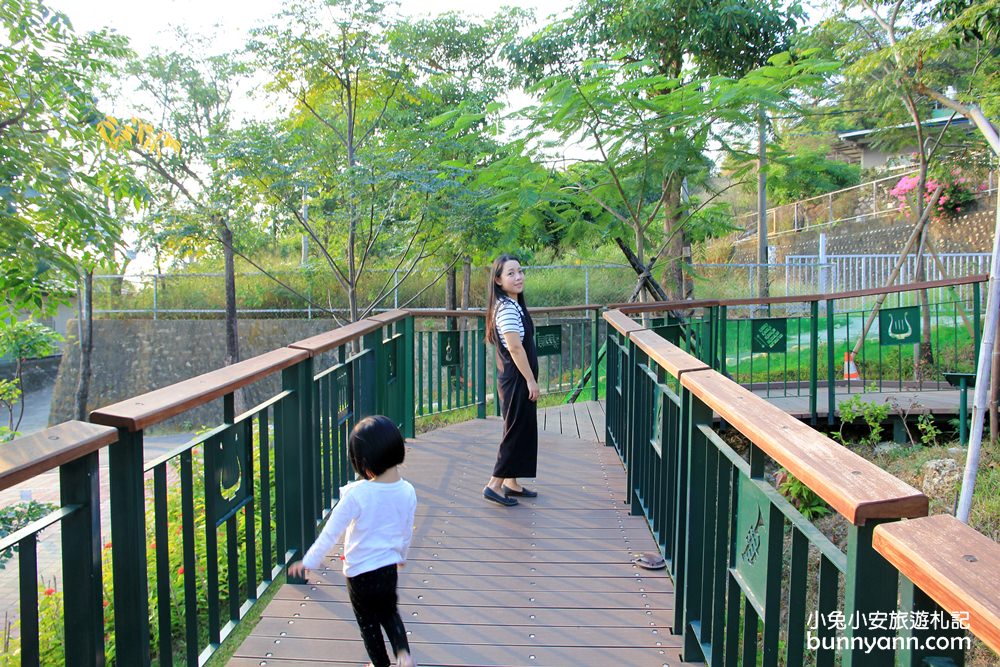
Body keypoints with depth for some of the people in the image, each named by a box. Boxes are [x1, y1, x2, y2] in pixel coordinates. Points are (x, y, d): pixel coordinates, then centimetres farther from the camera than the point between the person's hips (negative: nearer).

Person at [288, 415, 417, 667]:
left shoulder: (356, 494, -27)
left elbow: (331, 532, -17)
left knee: (368, 622, 20)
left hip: (360, 572, -4)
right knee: (389, 612, 29)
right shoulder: (408, 492, -12)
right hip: (389, 568, 4)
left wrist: (309, 561, -3)